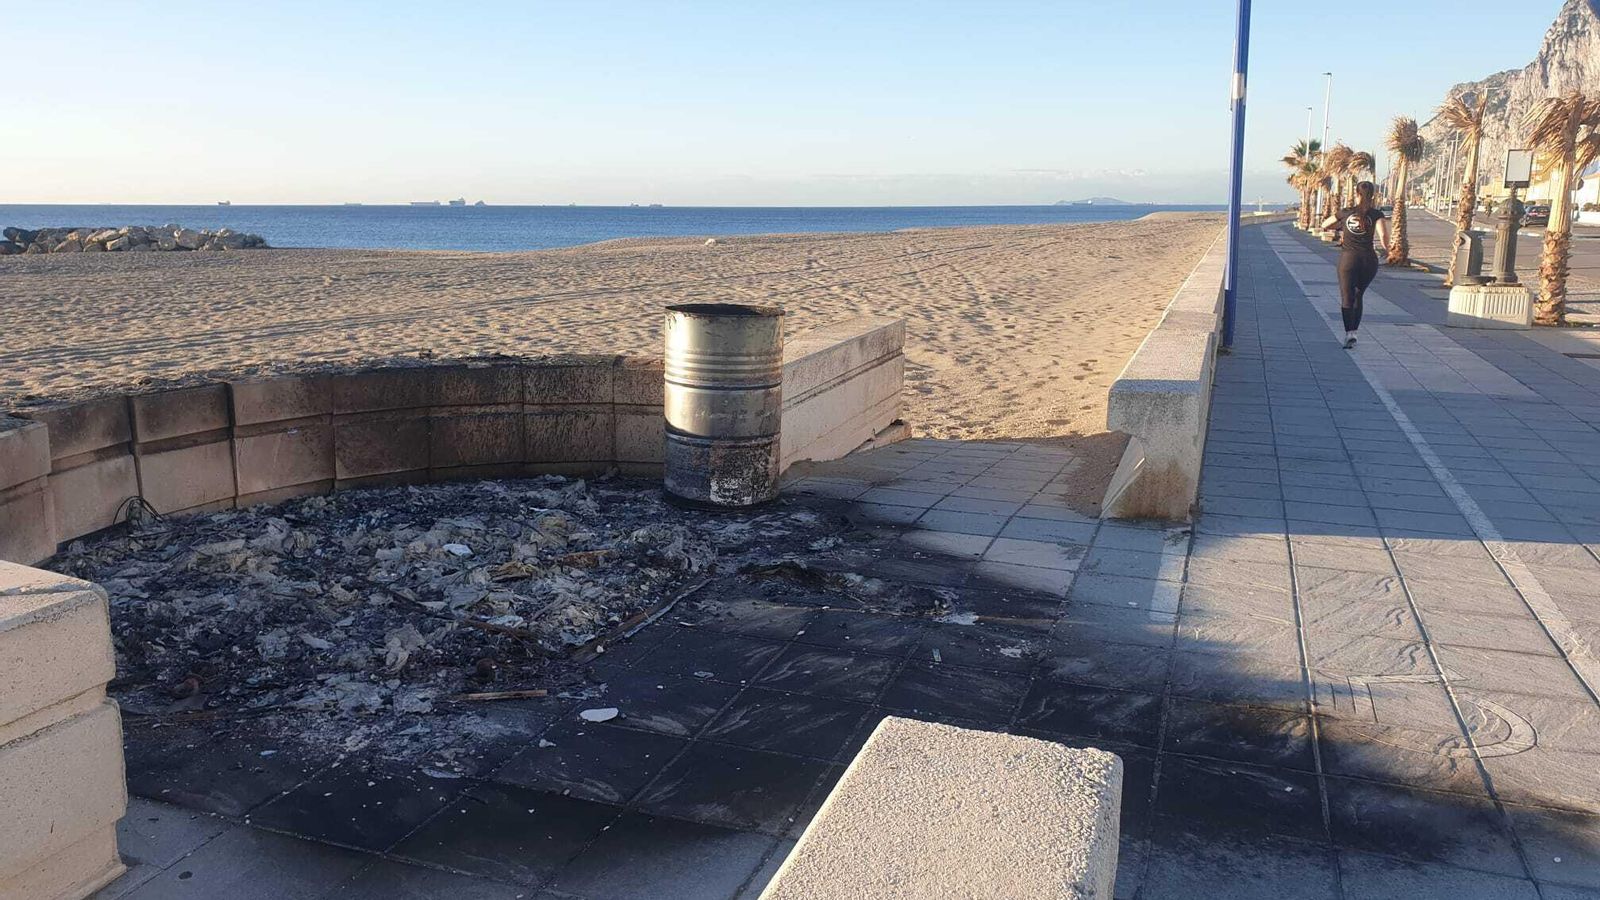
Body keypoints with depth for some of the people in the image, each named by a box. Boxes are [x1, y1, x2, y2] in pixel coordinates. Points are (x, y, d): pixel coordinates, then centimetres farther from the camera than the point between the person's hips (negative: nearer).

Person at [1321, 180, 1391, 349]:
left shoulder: (1345, 212, 5)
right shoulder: (1376, 214, 1)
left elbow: (1324, 225, 18)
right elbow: (1383, 235, -14)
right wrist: (1385, 247, 6)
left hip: (1348, 259, -1)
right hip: (1369, 259, 1)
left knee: (1346, 299, -2)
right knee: (1358, 296, 20)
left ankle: (1349, 333, -20)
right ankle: (1354, 330, 19)